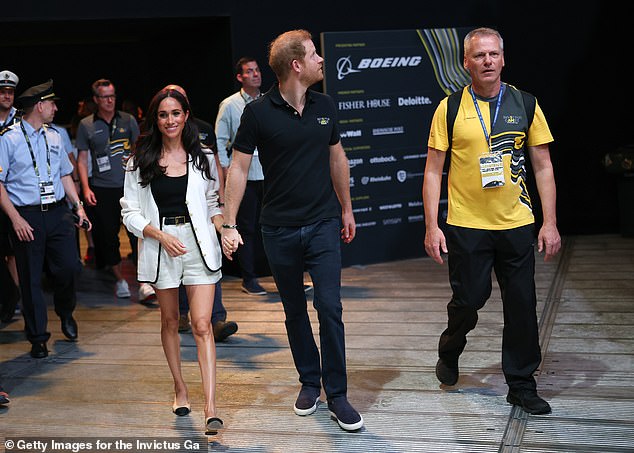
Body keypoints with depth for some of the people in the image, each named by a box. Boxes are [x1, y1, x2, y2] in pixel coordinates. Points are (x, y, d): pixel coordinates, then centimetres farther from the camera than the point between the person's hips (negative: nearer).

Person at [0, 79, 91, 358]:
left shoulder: (54, 137, 14)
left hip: (58, 213, 4)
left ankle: (65, 313, 28)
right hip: (26, 216, -4)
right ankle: (38, 338, 17)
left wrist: (78, 206, 10)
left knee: (69, 267, -4)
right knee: (31, 279, 3)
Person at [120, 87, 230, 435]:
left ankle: (210, 408, -12)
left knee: (202, 325, -9)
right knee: (170, 321, 14)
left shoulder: (202, 158, 6)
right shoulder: (140, 161, 1)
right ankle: (180, 387, 34)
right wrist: (162, 236, -15)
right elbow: (130, 212, 0)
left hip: (199, 245, 0)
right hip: (160, 247, 1)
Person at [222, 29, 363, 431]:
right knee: (295, 310, 12)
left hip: (324, 225, 2)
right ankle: (310, 381, 29)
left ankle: (337, 395, 6)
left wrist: (347, 209, 17)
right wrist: (230, 224, -9)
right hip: (280, 229, -1)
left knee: (330, 308, -4)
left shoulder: (325, 106, 2)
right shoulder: (259, 112, -9)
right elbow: (238, 167, -6)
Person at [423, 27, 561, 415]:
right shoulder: (450, 109, -2)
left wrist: (550, 223, 0)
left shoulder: (525, 104, 3)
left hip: (517, 224, 2)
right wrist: (432, 226, -7)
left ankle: (522, 385, 22)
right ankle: (449, 353, 38)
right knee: (468, 300, 6)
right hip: (466, 225, -2)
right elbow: (433, 171, -1)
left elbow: (543, 166, 6)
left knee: (522, 305, 6)